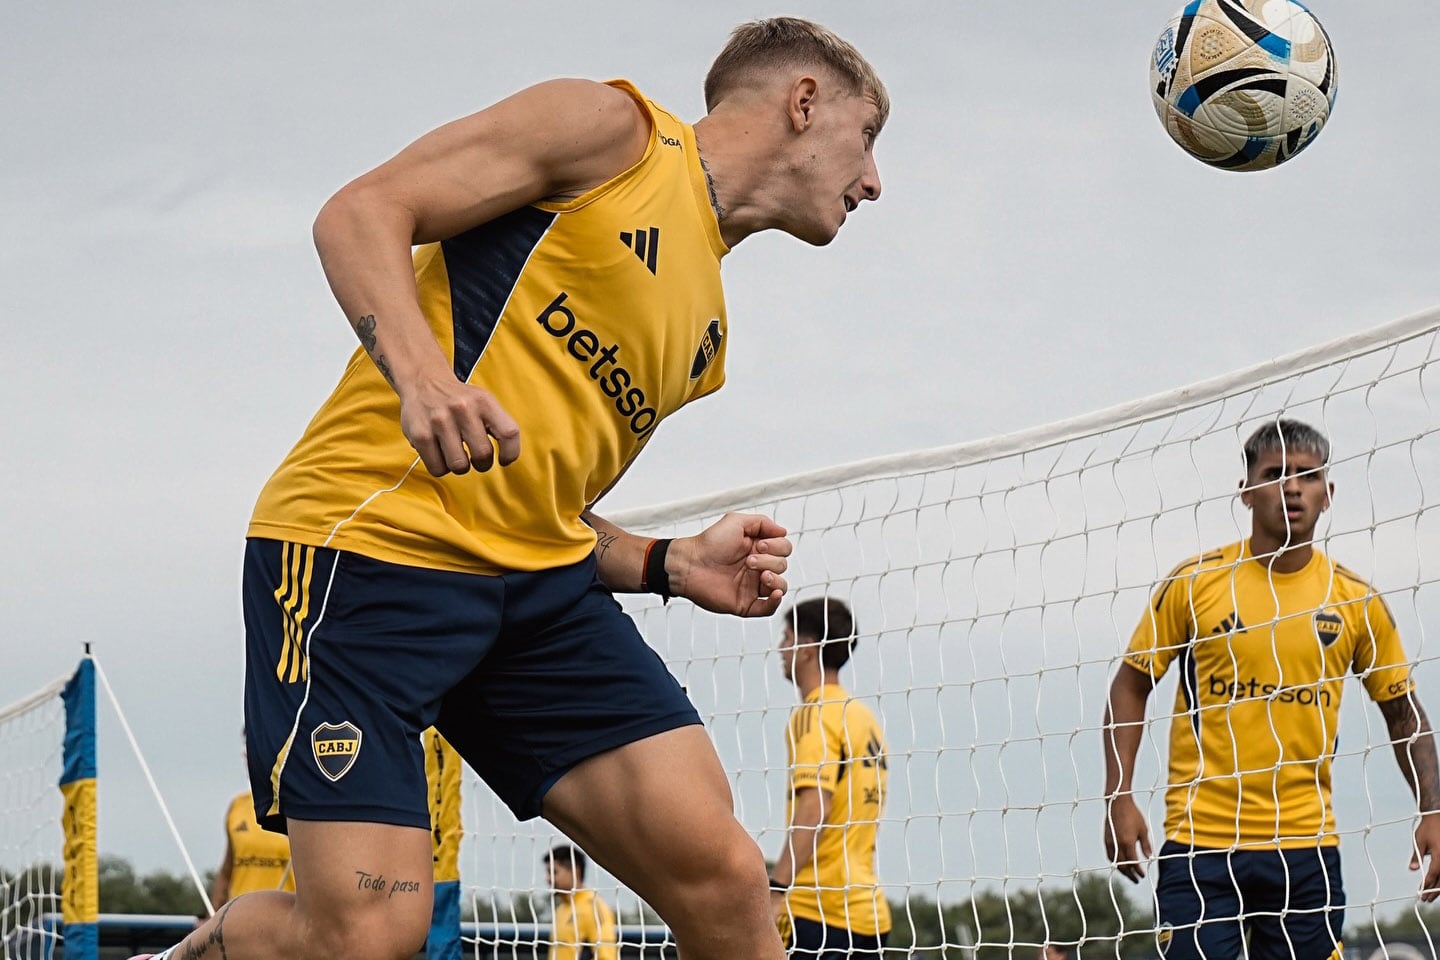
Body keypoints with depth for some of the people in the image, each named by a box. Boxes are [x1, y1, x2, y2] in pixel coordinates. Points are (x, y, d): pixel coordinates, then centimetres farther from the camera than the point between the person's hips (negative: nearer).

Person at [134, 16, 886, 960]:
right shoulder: (611, 127, 1)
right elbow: (359, 211, -7)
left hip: (540, 585, 8)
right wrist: (418, 369, -25)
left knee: (722, 880, -11)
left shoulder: (706, 330, 24)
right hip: (370, 541, -7)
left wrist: (670, 566, 7)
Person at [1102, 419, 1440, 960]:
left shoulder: (1355, 600, 5)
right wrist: (1119, 798, -4)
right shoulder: (1194, 582, 0)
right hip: (1201, 843, -2)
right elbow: (1130, 686, 6)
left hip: (1307, 846, 2)